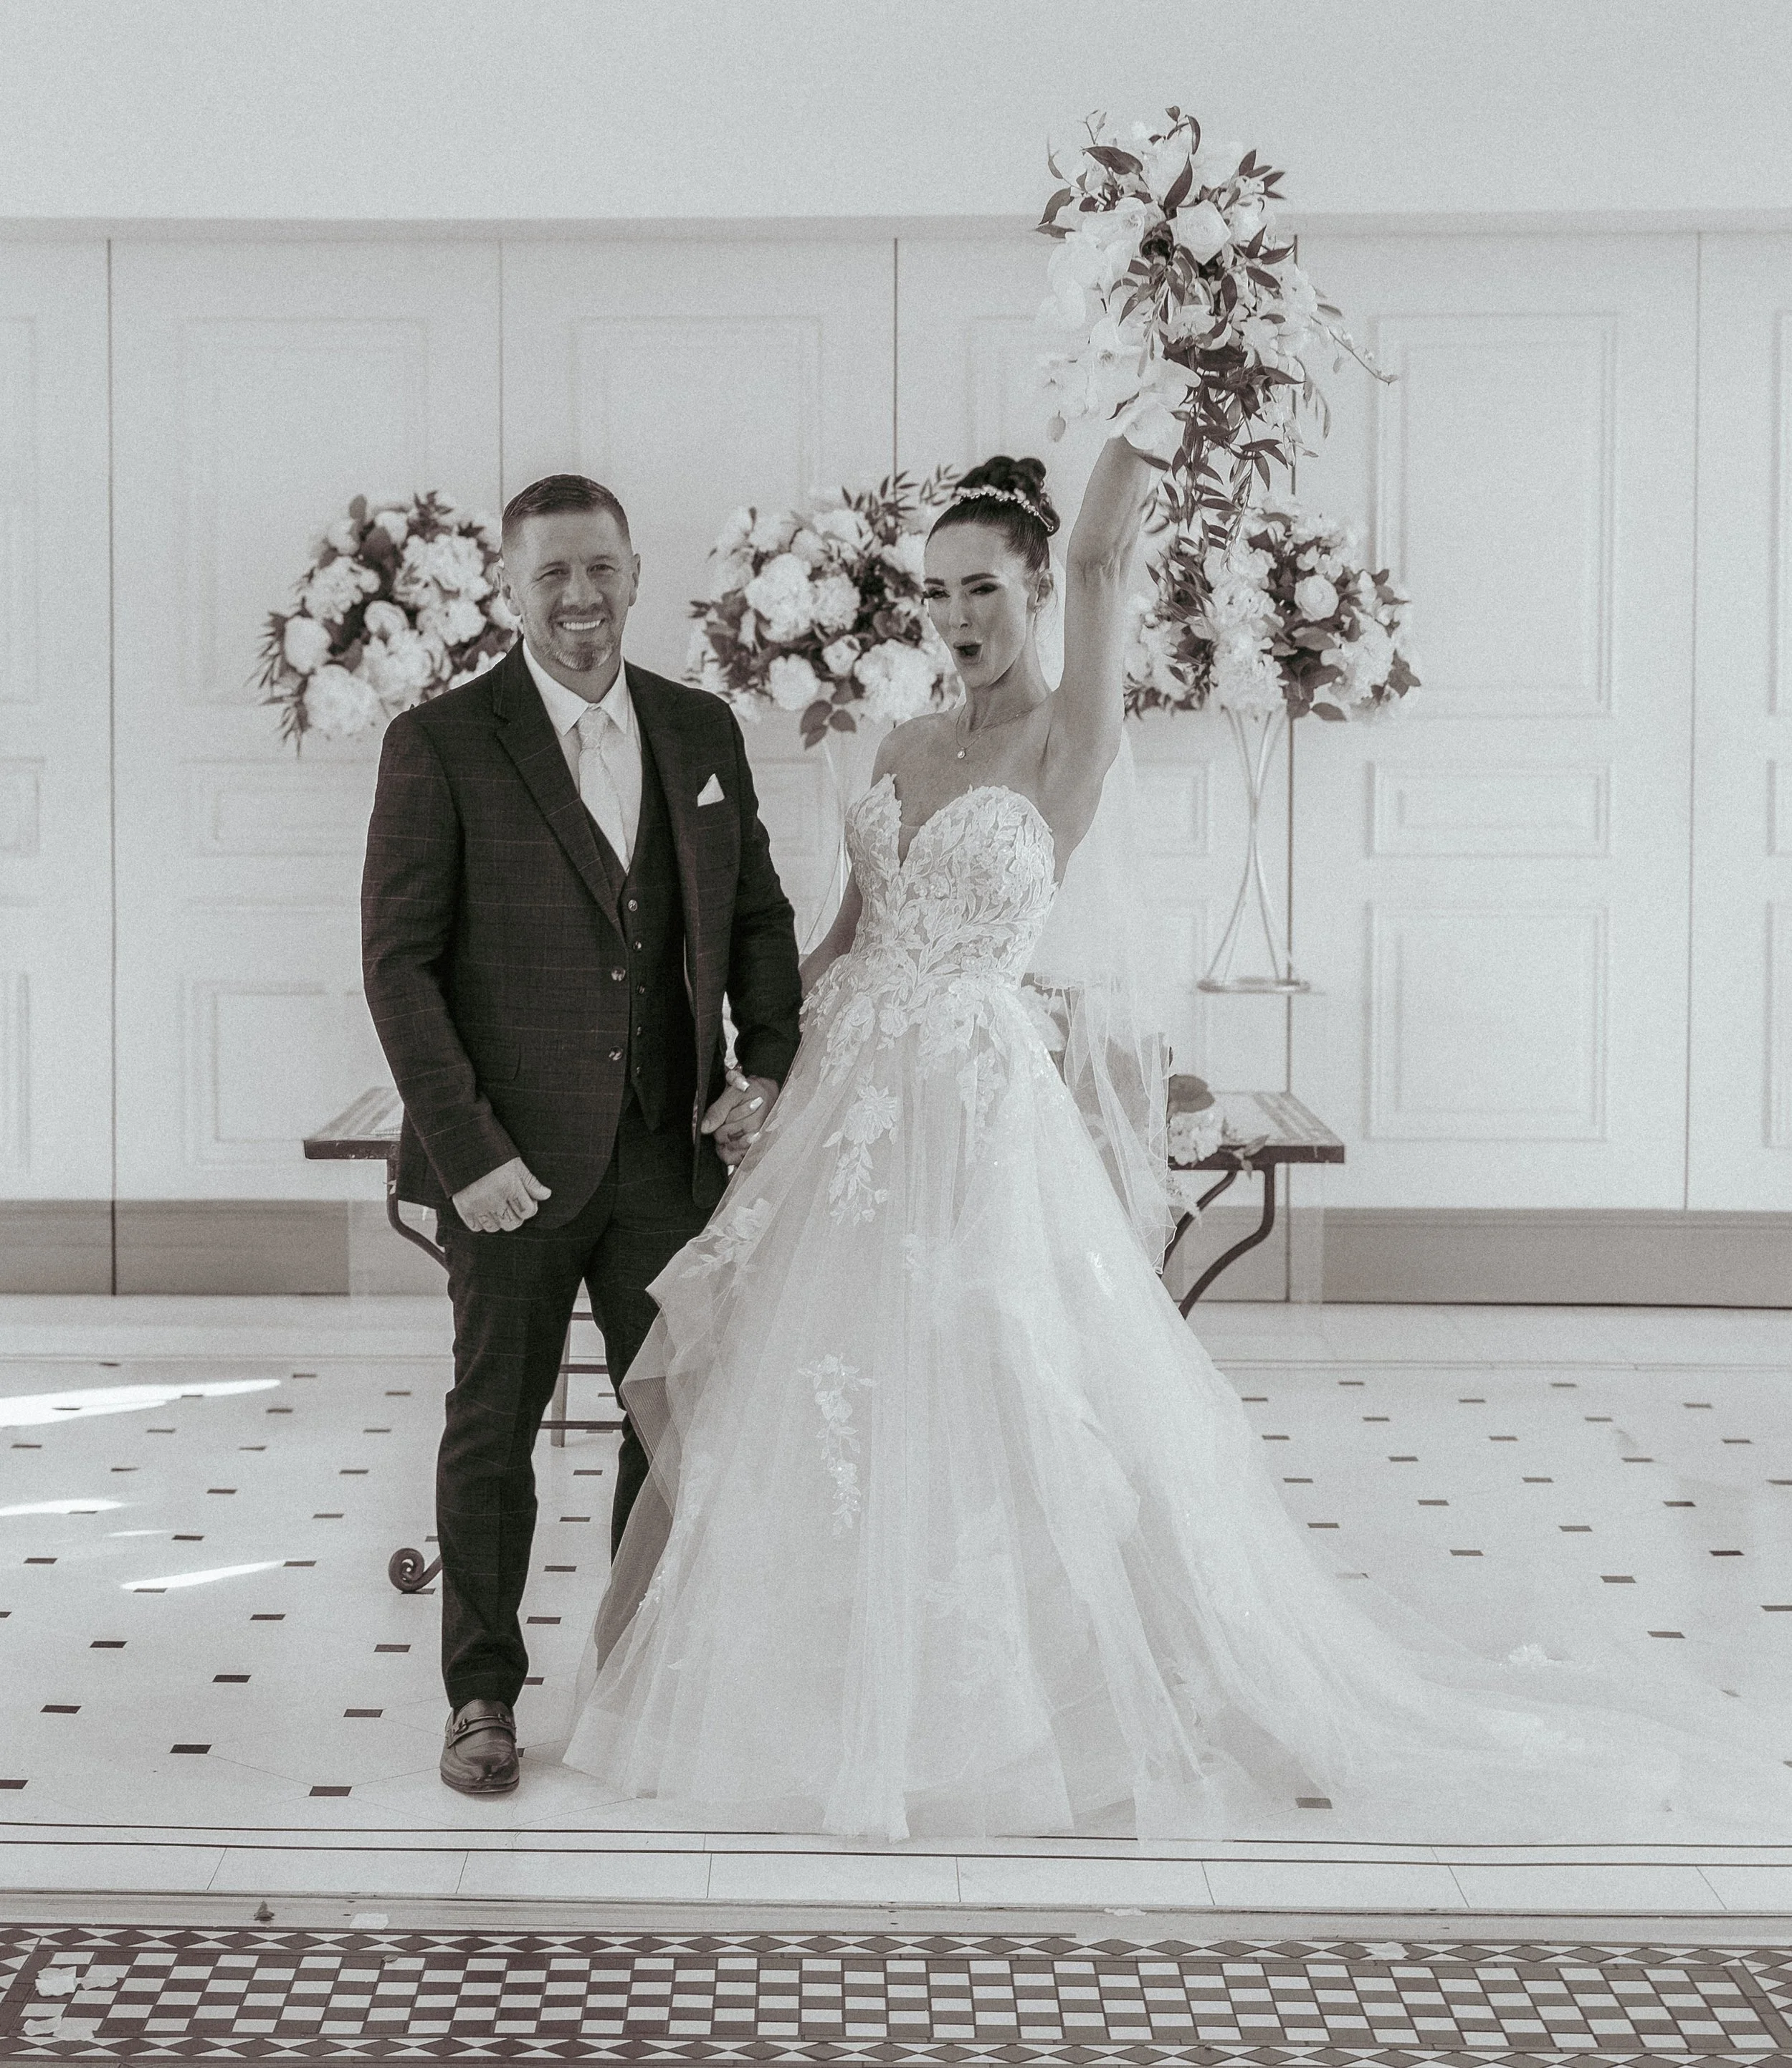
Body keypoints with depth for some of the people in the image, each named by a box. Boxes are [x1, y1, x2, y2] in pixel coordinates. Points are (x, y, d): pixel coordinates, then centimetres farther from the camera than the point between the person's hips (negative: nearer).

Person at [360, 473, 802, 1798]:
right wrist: (465, 1146, -15)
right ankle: (484, 1698, 22)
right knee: (495, 1426, 8)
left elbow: (758, 914, 14)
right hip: (511, 1160, -4)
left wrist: (774, 1068, -2)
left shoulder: (703, 733, 7)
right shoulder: (440, 746, -6)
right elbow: (399, 960, -9)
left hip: (672, 1151, 4)